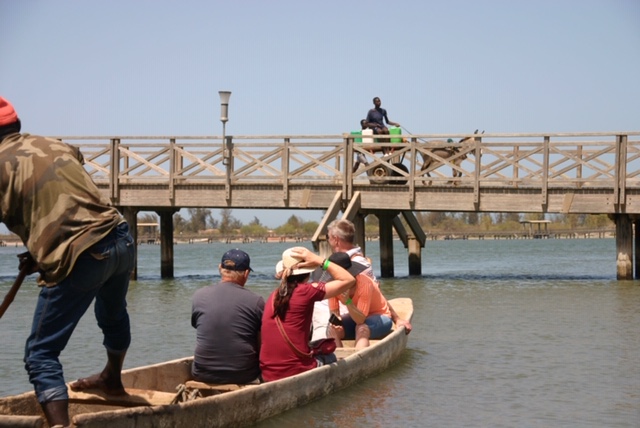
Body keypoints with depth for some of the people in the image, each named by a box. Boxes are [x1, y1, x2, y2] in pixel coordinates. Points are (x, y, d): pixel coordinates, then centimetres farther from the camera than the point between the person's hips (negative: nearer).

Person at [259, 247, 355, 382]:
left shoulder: (274, 296, 8)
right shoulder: (306, 291, -10)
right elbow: (348, 280, -3)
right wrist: (318, 260, -1)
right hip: (297, 372, -5)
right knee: (329, 358, 28)